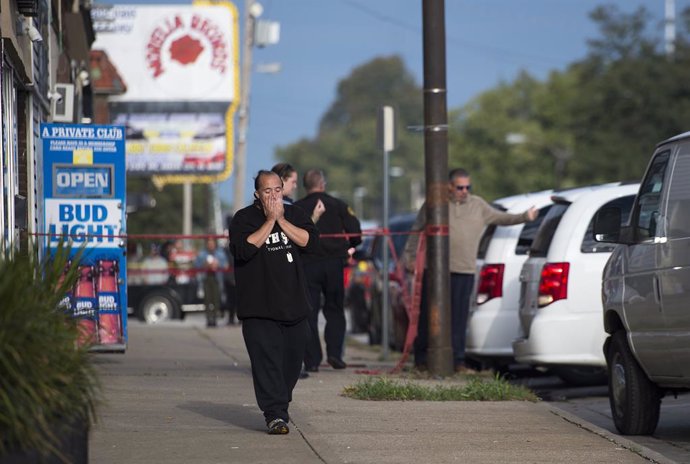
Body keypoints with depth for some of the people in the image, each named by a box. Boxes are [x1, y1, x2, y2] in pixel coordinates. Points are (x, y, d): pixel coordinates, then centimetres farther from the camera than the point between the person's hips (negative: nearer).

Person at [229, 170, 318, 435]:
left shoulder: (294, 215, 12)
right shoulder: (243, 219, 0)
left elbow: (310, 241, -4)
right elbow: (244, 249, -17)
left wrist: (281, 220, -9)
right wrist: (269, 221, -14)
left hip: (294, 306, 4)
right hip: (259, 308, -4)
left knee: (292, 361, 9)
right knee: (266, 360, -13)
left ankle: (280, 407, 26)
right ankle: (274, 415, -16)